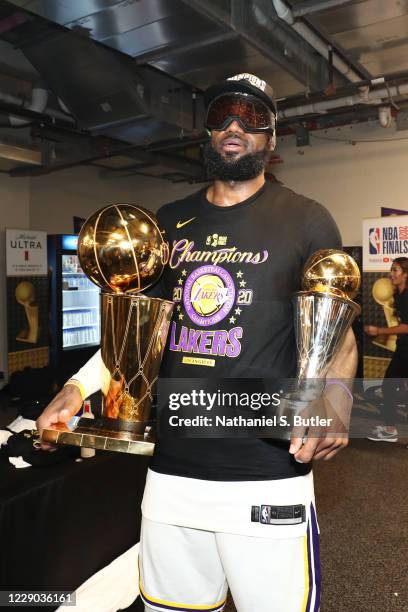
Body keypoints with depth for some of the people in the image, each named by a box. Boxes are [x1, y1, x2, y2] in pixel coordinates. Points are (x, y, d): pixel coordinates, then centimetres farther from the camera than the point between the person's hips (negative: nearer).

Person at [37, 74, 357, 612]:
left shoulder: (306, 220, -1)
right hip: (170, 472, 4)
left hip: (269, 481, -3)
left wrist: (335, 392, -20)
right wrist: (77, 388, 1)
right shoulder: (168, 223, 11)